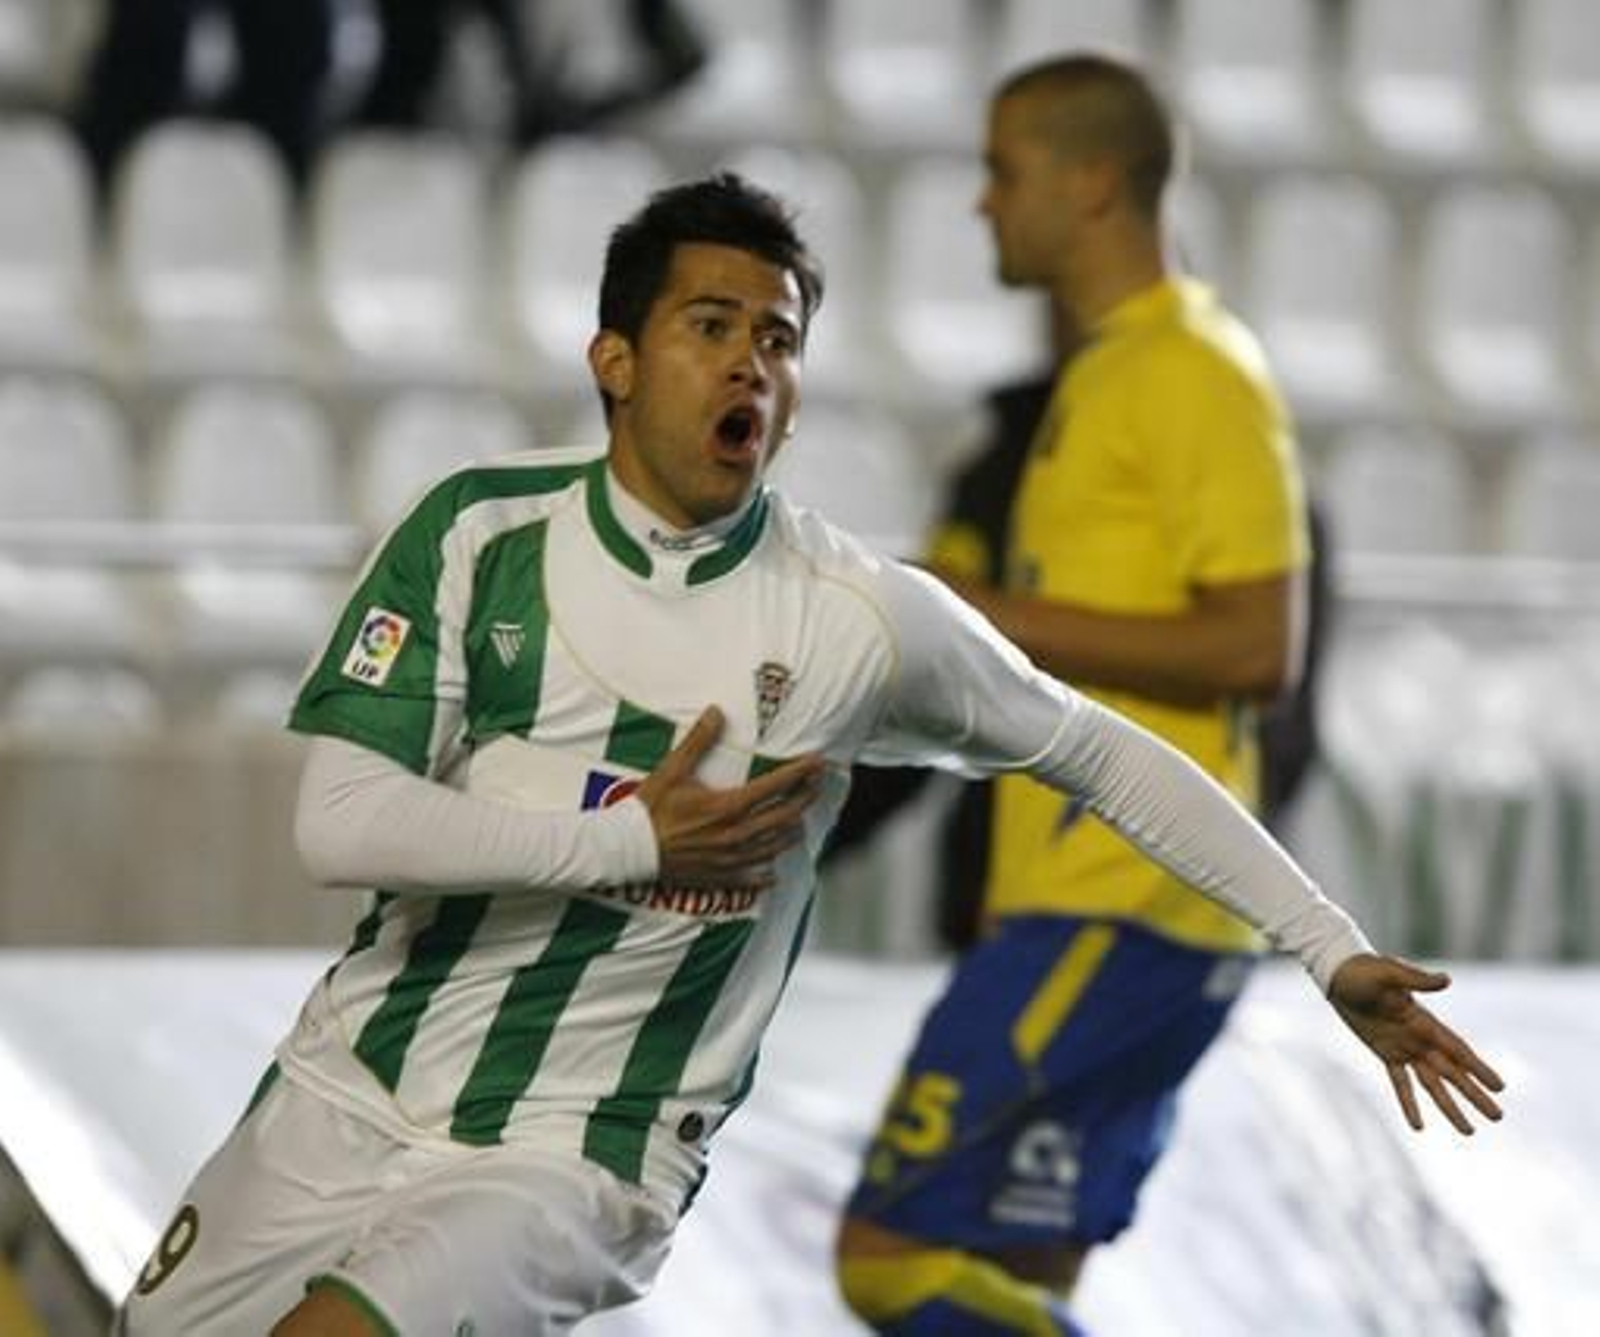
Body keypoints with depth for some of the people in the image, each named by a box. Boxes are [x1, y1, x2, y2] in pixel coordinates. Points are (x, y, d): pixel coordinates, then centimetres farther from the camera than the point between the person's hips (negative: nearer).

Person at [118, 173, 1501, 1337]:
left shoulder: (861, 616, -8)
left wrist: (1335, 955, 3)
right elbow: (340, 824, -12)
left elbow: (1107, 758, 4)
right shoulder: (482, 529, -5)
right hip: (347, 1098, 3)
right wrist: (639, 838, -17)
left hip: (574, 1168, -3)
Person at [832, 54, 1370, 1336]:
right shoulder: (1104, 372, 20)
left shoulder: (1198, 375, -11)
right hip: (1073, 903, 10)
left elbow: (1254, 648, -19)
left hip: (1120, 918, -10)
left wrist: (1003, 617, -16)